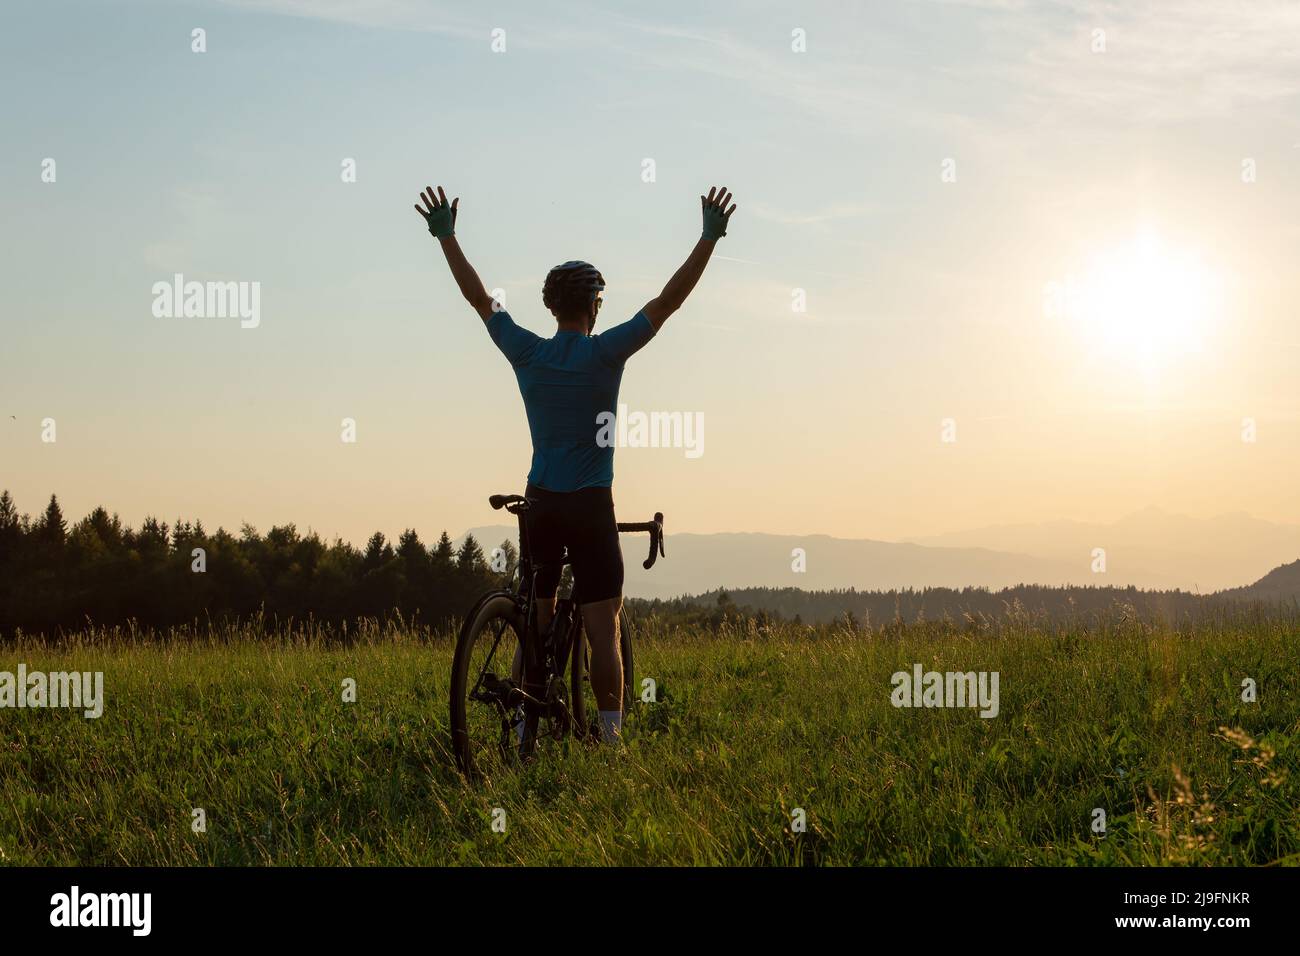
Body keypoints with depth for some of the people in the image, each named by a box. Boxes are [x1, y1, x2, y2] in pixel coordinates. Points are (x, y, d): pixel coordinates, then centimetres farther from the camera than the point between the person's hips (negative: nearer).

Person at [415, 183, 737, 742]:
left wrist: (446, 236, 19)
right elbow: (668, 301, -11)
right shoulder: (605, 353, -9)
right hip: (591, 507, -4)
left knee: (535, 625, 12)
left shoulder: (526, 353, 1)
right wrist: (710, 237, -10)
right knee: (603, 630, -4)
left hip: (540, 505, 4)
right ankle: (610, 737, -6)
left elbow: (478, 298, 11)